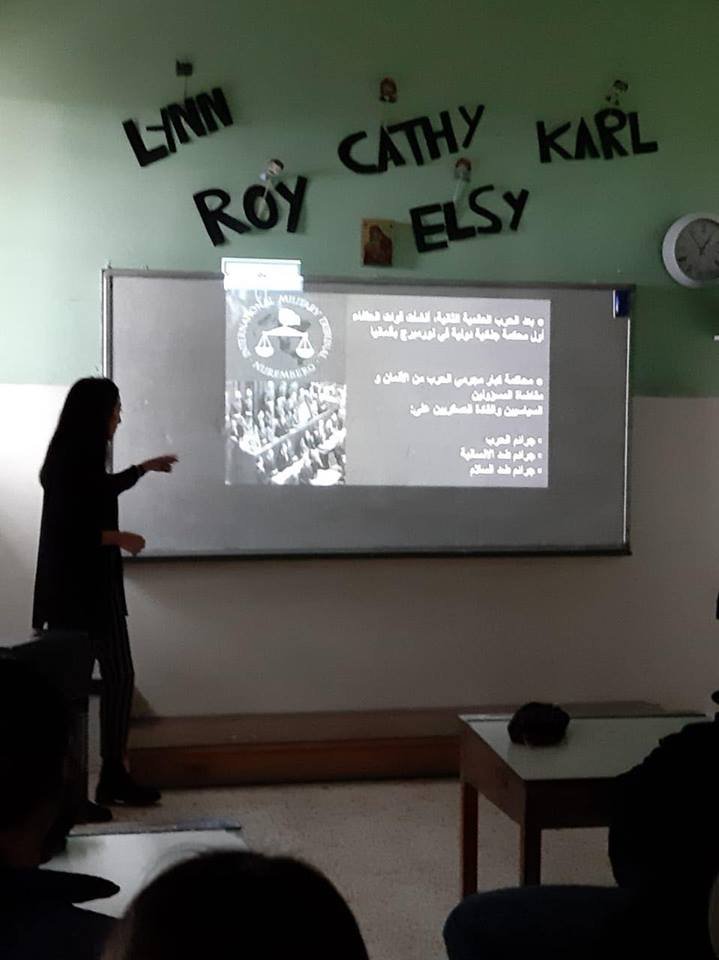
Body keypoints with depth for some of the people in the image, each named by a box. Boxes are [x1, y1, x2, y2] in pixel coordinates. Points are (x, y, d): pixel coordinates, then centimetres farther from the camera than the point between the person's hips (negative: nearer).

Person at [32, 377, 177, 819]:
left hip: (96, 585, 10)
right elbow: (67, 529, -24)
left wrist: (144, 468, 44)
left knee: (119, 676, 12)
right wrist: (119, 538, -12)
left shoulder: (82, 459, 12)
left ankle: (114, 777, 22)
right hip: (74, 590, -10)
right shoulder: (68, 462, -18)